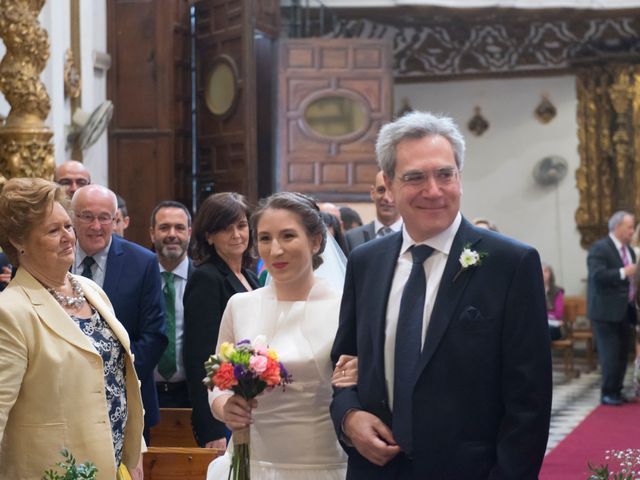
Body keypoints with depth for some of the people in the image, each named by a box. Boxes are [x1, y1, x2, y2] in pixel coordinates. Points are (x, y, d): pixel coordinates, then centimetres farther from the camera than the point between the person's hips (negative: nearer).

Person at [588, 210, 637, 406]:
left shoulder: (628, 250, 15)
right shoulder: (600, 248, -12)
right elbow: (597, 275, -23)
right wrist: (622, 273, -26)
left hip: (624, 309, 8)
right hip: (607, 310, -8)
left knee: (622, 353, 10)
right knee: (610, 353, -8)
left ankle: (616, 391, 18)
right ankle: (608, 393, -1)